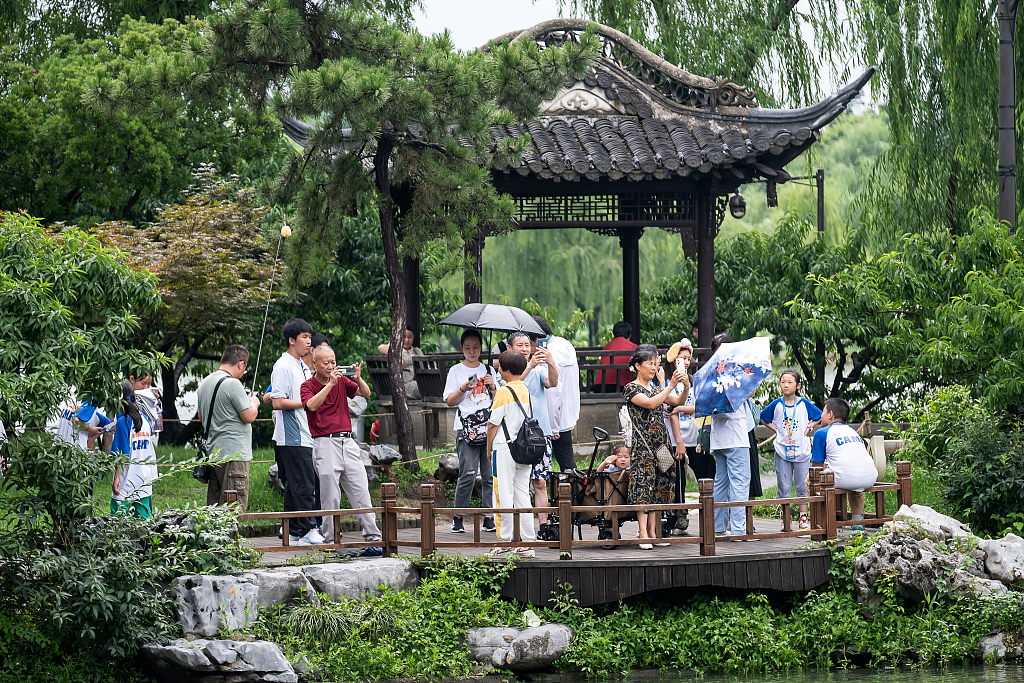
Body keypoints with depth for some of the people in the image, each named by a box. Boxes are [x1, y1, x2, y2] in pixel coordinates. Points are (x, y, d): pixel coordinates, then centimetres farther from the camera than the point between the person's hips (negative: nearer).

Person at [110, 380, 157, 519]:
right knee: (144, 519, 8)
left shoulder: (123, 421, -12)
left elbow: (122, 455, -15)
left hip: (127, 482, -7)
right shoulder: (144, 419, 7)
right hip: (145, 481, 7)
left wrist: (116, 478, -11)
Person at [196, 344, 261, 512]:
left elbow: (201, 416, 23)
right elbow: (249, 416, -13)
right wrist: (254, 404, 6)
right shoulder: (233, 384, -14)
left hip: (213, 453, 9)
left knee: (214, 506, 11)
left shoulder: (205, 383, 12)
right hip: (234, 453, -9)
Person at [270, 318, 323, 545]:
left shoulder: (302, 366, 18)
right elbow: (278, 402, -18)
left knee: (294, 486, 11)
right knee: (303, 484, -10)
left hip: (304, 436, 10)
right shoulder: (283, 367, -11)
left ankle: (294, 532, 13)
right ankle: (307, 530, -10)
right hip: (291, 438, -10)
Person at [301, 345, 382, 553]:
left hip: (347, 441, 4)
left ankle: (373, 538, 0)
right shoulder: (308, 386, 1)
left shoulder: (342, 381, 13)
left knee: (361, 491, 0)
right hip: (325, 443, -4)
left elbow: (366, 394, 6)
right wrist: (330, 383, -23)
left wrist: (358, 379, -12)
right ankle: (330, 541, 3)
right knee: (330, 496, -4)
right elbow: (312, 405, -18)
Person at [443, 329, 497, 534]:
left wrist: (493, 387, 0)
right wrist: (463, 389, -11)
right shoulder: (456, 371, 10)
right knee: (469, 473, -13)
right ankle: (458, 518, -4)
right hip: (466, 427, -3)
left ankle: (489, 518, 2)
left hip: (489, 426, 3)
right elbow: (450, 401, 5)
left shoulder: (488, 370, 18)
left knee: (490, 474, -2)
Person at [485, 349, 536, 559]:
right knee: (523, 496, 9)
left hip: (505, 449, -7)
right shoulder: (526, 391, 10)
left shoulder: (504, 392, -11)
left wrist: (489, 449, 1)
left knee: (504, 497, -3)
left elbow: (493, 424, -10)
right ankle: (527, 543, 7)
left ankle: (504, 543, -3)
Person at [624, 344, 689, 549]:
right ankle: (644, 534, -14)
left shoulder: (656, 388, 17)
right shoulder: (632, 389, -5)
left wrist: (686, 386, -10)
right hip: (642, 445, -7)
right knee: (644, 486, -11)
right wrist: (671, 385, -22)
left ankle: (653, 533, 6)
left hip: (660, 444, 7)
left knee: (657, 488, 4)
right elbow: (651, 403, -20)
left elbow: (678, 401, 8)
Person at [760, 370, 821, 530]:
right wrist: (775, 429, 3)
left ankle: (803, 518, 12)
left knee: (802, 485, 5)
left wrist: (809, 427, 1)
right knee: (784, 487, 2)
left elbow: (819, 416, 13)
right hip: (782, 450, 0)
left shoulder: (804, 404, -2)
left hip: (801, 450, 0)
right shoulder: (776, 405, -1)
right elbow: (763, 418, 14)